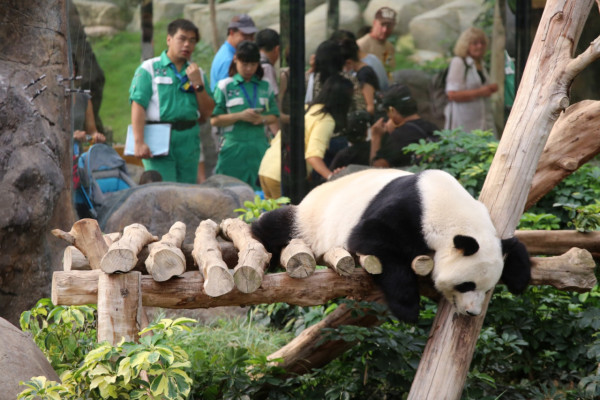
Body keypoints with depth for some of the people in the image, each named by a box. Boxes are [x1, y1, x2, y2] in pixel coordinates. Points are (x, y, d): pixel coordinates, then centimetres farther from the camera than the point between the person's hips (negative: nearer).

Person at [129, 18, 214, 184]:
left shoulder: (196, 73, 17)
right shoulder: (149, 69, 3)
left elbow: (206, 113, 12)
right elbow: (138, 105, -7)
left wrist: (198, 84, -1)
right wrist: (139, 142, -18)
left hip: (189, 140, 5)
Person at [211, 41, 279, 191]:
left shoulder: (265, 87, 12)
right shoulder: (225, 86, 3)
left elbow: (274, 115, 16)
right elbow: (214, 120, -2)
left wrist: (262, 119, -6)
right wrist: (240, 116, -14)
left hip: (259, 149, 3)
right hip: (233, 148, -3)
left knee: (260, 189, -2)